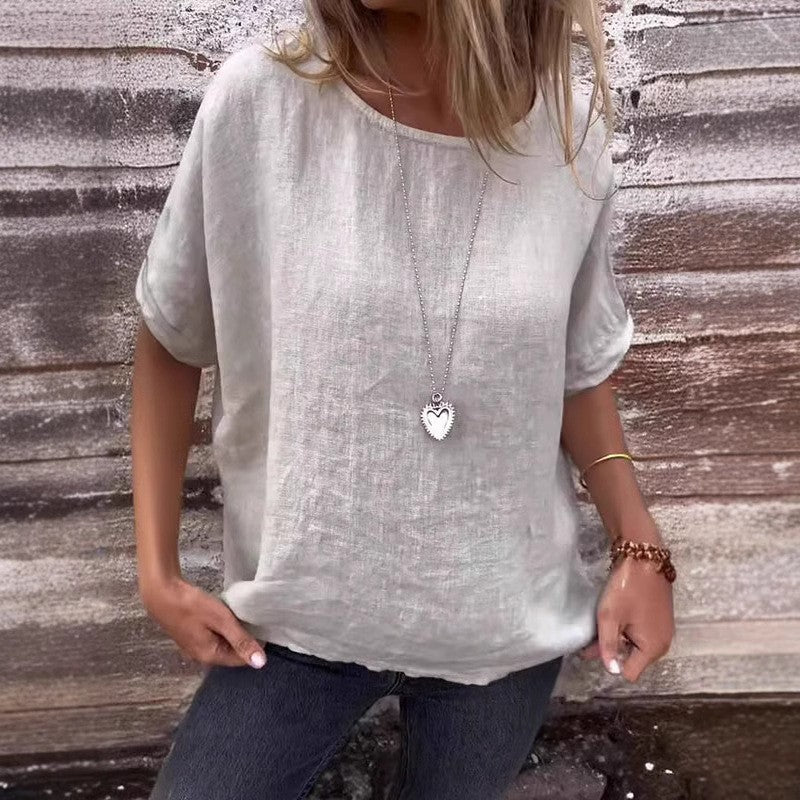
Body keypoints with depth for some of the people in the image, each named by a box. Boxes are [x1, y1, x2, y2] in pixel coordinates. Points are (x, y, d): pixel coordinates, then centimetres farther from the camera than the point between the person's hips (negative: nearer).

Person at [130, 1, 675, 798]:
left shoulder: (573, 131, -8)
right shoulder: (256, 100, -15)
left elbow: (581, 371, 5)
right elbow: (168, 344, -2)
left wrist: (640, 548, -4)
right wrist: (158, 569, -5)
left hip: (508, 616, 2)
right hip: (301, 612, -1)